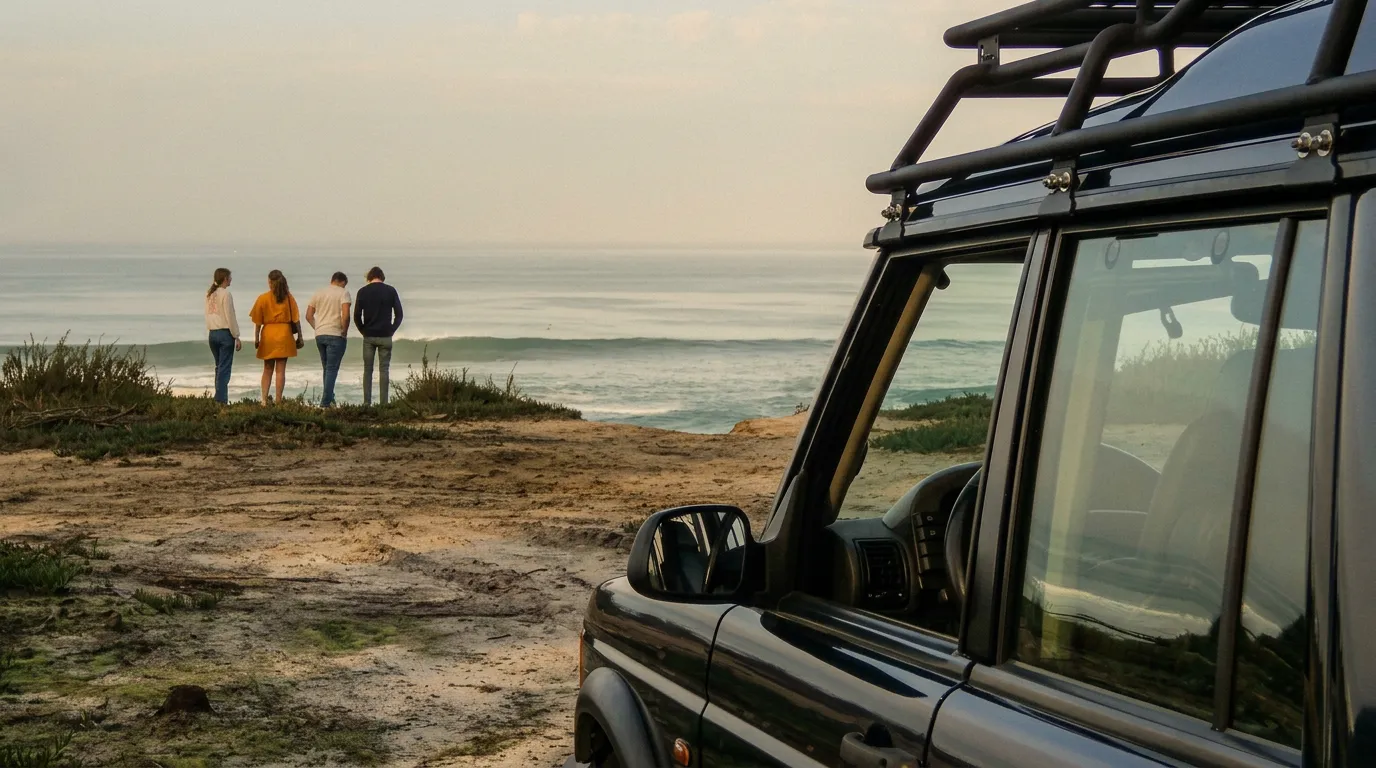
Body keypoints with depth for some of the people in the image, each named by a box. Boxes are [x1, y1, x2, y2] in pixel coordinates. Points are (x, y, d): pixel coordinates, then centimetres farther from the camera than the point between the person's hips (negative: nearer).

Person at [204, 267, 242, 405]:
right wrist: (237, 337, -8)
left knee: (219, 367, 15)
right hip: (225, 332, -7)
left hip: (212, 333, 7)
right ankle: (221, 400, -8)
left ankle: (219, 398, 14)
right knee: (224, 368, -5)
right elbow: (230, 317, -12)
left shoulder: (209, 294, 10)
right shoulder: (225, 294, -11)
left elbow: (208, 316, 11)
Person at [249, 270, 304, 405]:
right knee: (281, 370, 2)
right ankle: (278, 401, 0)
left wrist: (256, 338, 7)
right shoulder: (289, 297, -2)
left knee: (267, 369, 12)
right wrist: (300, 337, 5)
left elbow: (258, 321, -1)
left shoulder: (263, 298, -2)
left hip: (268, 335, 0)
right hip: (284, 335, 0)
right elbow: (296, 319, -2)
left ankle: (264, 399, 3)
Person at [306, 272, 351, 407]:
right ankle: (325, 402, -8)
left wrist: (317, 328, 15)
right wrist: (344, 331, -6)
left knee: (327, 368, 18)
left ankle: (329, 398, 22)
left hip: (319, 335, 6)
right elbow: (345, 314, -18)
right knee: (332, 369, -3)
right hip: (336, 335, -6)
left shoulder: (319, 293, 12)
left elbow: (308, 316, 10)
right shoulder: (343, 292, -5)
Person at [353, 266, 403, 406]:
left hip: (368, 336, 0)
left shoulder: (362, 292, 1)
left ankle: (367, 402, 2)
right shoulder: (390, 291, 0)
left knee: (367, 370, 6)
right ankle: (383, 403, -1)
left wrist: (363, 331, 9)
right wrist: (392, 330, 6)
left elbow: (356, 316, -2)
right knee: (384, 370, 2)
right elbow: (399, 314, -1)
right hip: (385, 336, 0)